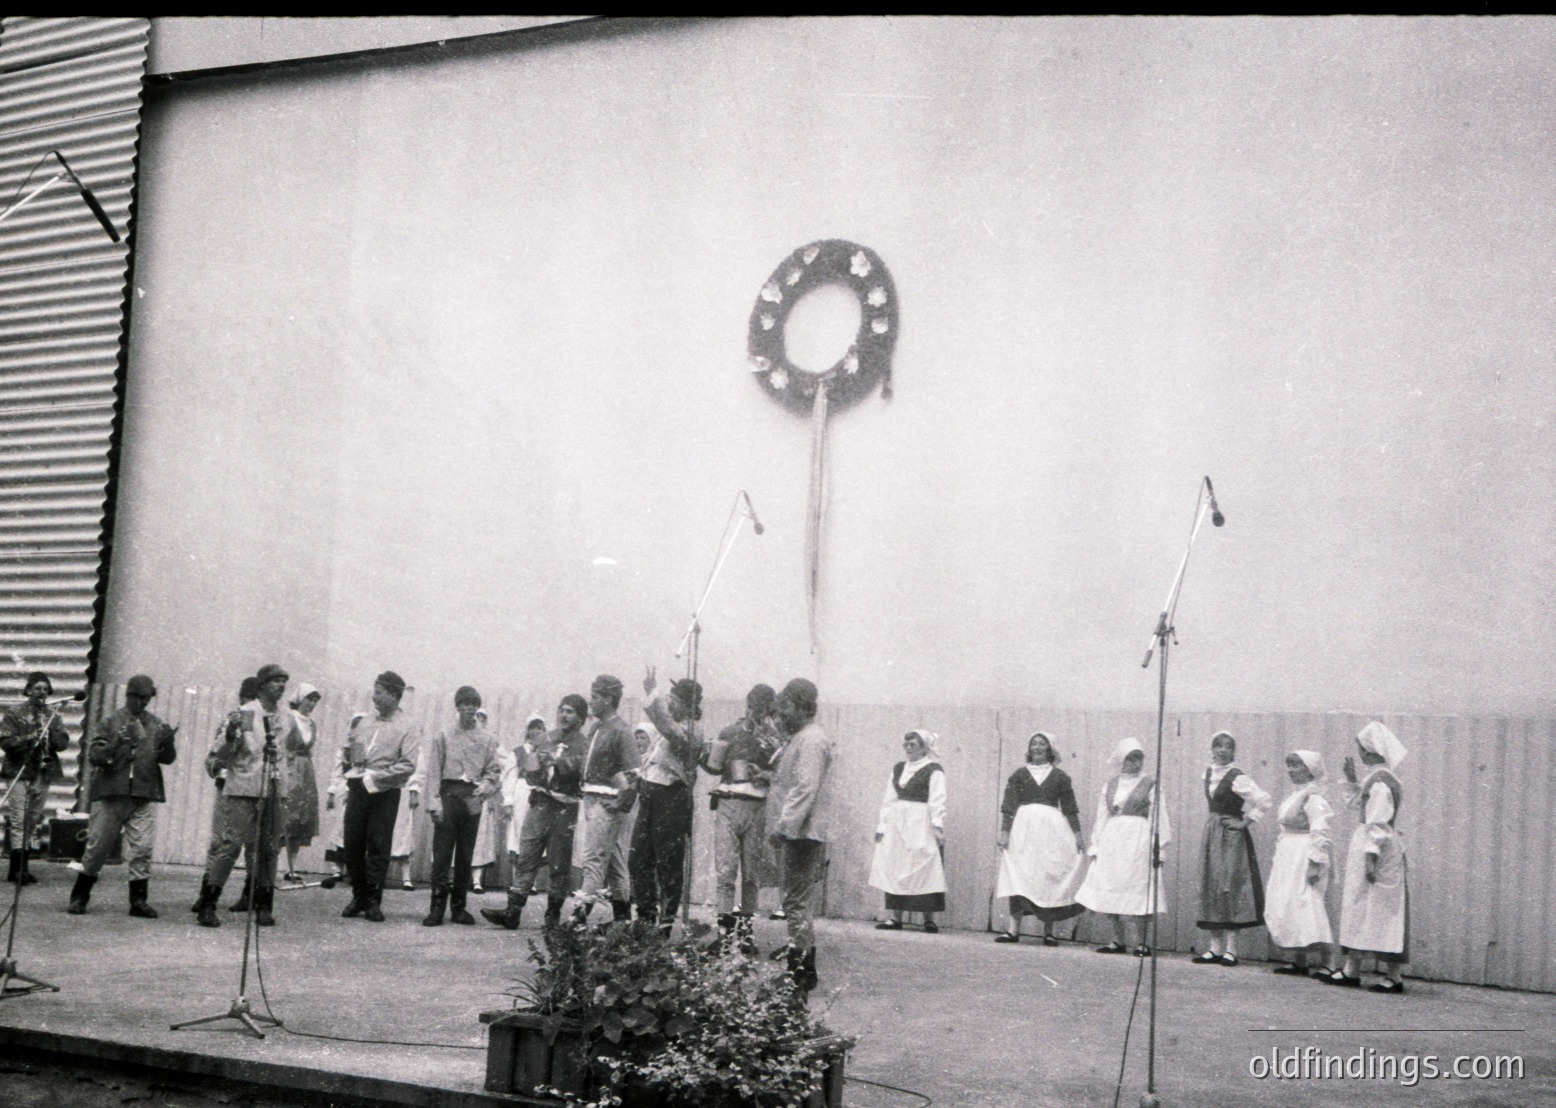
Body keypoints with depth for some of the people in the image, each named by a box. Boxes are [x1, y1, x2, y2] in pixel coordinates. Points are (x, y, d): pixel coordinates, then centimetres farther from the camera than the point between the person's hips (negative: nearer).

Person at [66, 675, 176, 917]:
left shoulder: (156, 726, 11)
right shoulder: (111, 723, 4)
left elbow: (168, 759, 6)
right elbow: (93, 756, -3)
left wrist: (169, 743, -15)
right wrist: (116, 743, -21)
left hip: (144, 795, 2)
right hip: (110, 793, -2)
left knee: (142, 849, -4)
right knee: (97, 846, 3)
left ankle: (139, 901, 3)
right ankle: (79, 897, 18)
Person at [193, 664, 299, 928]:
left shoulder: (288, 719, 11)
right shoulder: (243, 714, -3)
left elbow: (298, 745, 32)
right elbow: (216, 758, -4)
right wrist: (230, 737, -21)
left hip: (275, 794, 4)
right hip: (241, 791, -4)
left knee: (268, 850, 6)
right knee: (226, 846, -6)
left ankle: (264, 908, 14)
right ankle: (207, 907, 0)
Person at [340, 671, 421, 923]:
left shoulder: (408, 729, -2)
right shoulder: (365, 725, 15)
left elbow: (408, 766, -11)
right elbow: (352, 756, 24)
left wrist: (375, 775, -14)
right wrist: (354, 772, 4)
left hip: (384, 794, -5)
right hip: (358, 790, 5)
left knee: (378, 848, -1)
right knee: (353, 845, 4)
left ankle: (373, 902, 6)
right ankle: (358, 897, 16)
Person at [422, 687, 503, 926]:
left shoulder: (488, 739, 10)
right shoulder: (443, 736, 6)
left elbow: (494, 770, 8)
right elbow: (433, 771, 1)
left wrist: (486, 786, -13)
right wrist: (434, 802, -9)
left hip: (472, 799, 2)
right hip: (448, 794, -2)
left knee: (465, 855, 6)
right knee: (441, 854, -5)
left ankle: (458, 907, 12)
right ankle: (437, 907, -3)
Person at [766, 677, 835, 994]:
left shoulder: (811, 740, -13)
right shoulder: (802, 738, 20)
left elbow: (804, 789, -21)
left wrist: (784, 825, -22)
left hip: (803, 833, -11)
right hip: (801, 833, 11)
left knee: (796, 903, -9)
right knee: (797, 901, 14)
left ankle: (801, 973, -6)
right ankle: (803, 970, 20)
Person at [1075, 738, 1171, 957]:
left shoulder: (1149, 786, 0)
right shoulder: (1110, 785, 12)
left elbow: (1159, 819, -1)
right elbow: (1102, 817, 15)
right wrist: (1096, 845, 11)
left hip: (1138, 842, -4)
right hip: (1111, 840, 4)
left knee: (1137, 891, -6)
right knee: (1111, 890, 3)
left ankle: (1142, 942, 3)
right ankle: (1118, 940, 11)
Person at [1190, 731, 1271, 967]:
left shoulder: (1237, 778, -14)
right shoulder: (1209, 773, 9)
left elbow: (1263, 799, -21)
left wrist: (1245, 822, -15)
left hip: (1232, 838, -8)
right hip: (1211, 834, 8)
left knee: (1230, 887, -7)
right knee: (1210, 888, 7)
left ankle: (1231, 949, -4)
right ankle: (1215, 947, 11)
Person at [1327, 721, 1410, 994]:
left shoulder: (1380, 782, -17)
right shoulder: (1374, 778, 12)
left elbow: (1378, 823, -21)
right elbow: (1357, 803, 27)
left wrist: (1370, 856, -22)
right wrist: (1351, 780, 18)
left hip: (1379, 848, -10)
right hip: (1364, 845, 10)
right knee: (1357, 906, 11)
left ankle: (1393, 976, 1)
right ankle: (1351, 969, 14)